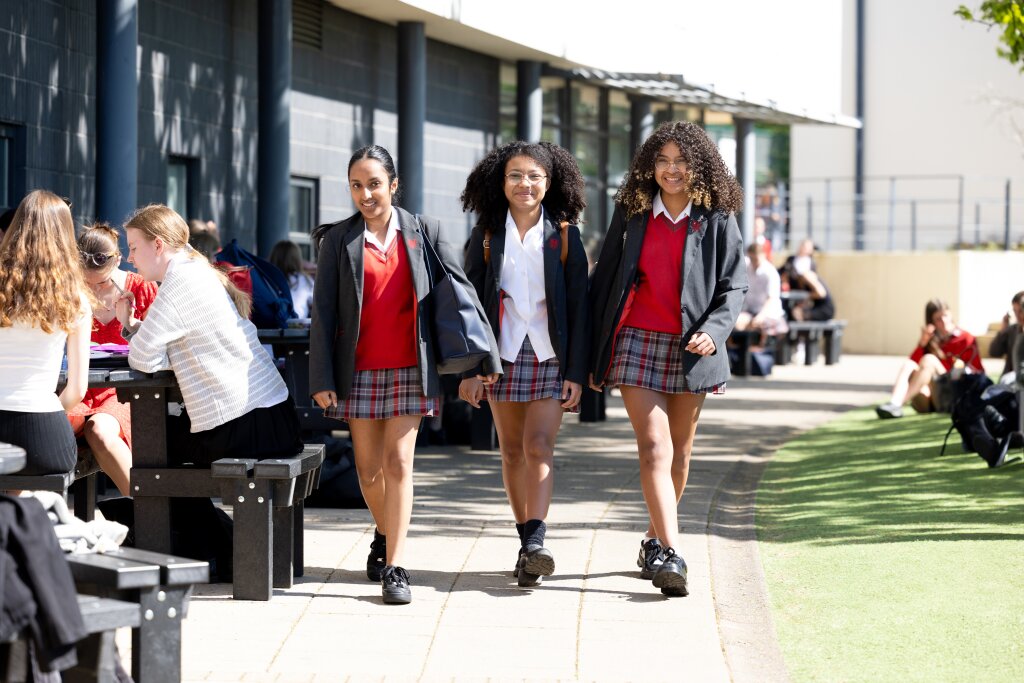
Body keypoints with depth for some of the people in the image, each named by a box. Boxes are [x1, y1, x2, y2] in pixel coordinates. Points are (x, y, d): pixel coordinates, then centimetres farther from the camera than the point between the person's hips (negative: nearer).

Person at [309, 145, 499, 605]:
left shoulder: (423, 233, 2)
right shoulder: (338, 240, 1)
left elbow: (462, 291, 4)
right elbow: (324, 311, 0)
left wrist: (485, 356, 0)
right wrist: (322, 377, -6)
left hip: (410, 368, -1)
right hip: (359, 369, 1)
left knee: (398, 462, -9)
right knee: (368, 467, 9)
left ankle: (395, 568, -8)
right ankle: (384, 536, 36)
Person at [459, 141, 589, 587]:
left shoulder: (564, 237, 0)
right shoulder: (487, 236, 4)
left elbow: (578, 308, 0)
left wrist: (576, 373, -6)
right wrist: (471, 368, -1)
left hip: (551, 356, -2)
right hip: (503, 356, 2)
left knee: (539, 446, -14)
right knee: (512, 451, 7)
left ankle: (535, 542, -23)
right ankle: (526, 541, 16)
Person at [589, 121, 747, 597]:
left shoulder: (717, 220, 3)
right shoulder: (631, 214, 5)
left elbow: (734, 286, 4)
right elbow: (604, 281, 9)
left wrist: (714, 330, -15)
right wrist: (594, 355, 7)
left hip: (691, 348, 1)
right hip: (638, 343, -1)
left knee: (679, 452, 9)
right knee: (655, 449, -13)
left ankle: (654, 540, 27)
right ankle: (670, 555, -22)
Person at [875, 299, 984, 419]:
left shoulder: (966, 339, 12)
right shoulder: (930, 340, 20)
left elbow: (979, 373, 8)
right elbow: (914, 363, 5)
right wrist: (922, 343, -6)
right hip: (926, 402, 3)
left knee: (929, 359, -25)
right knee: (908, 364, -20)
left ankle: (898, 405, -44)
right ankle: (894, 403, -49)